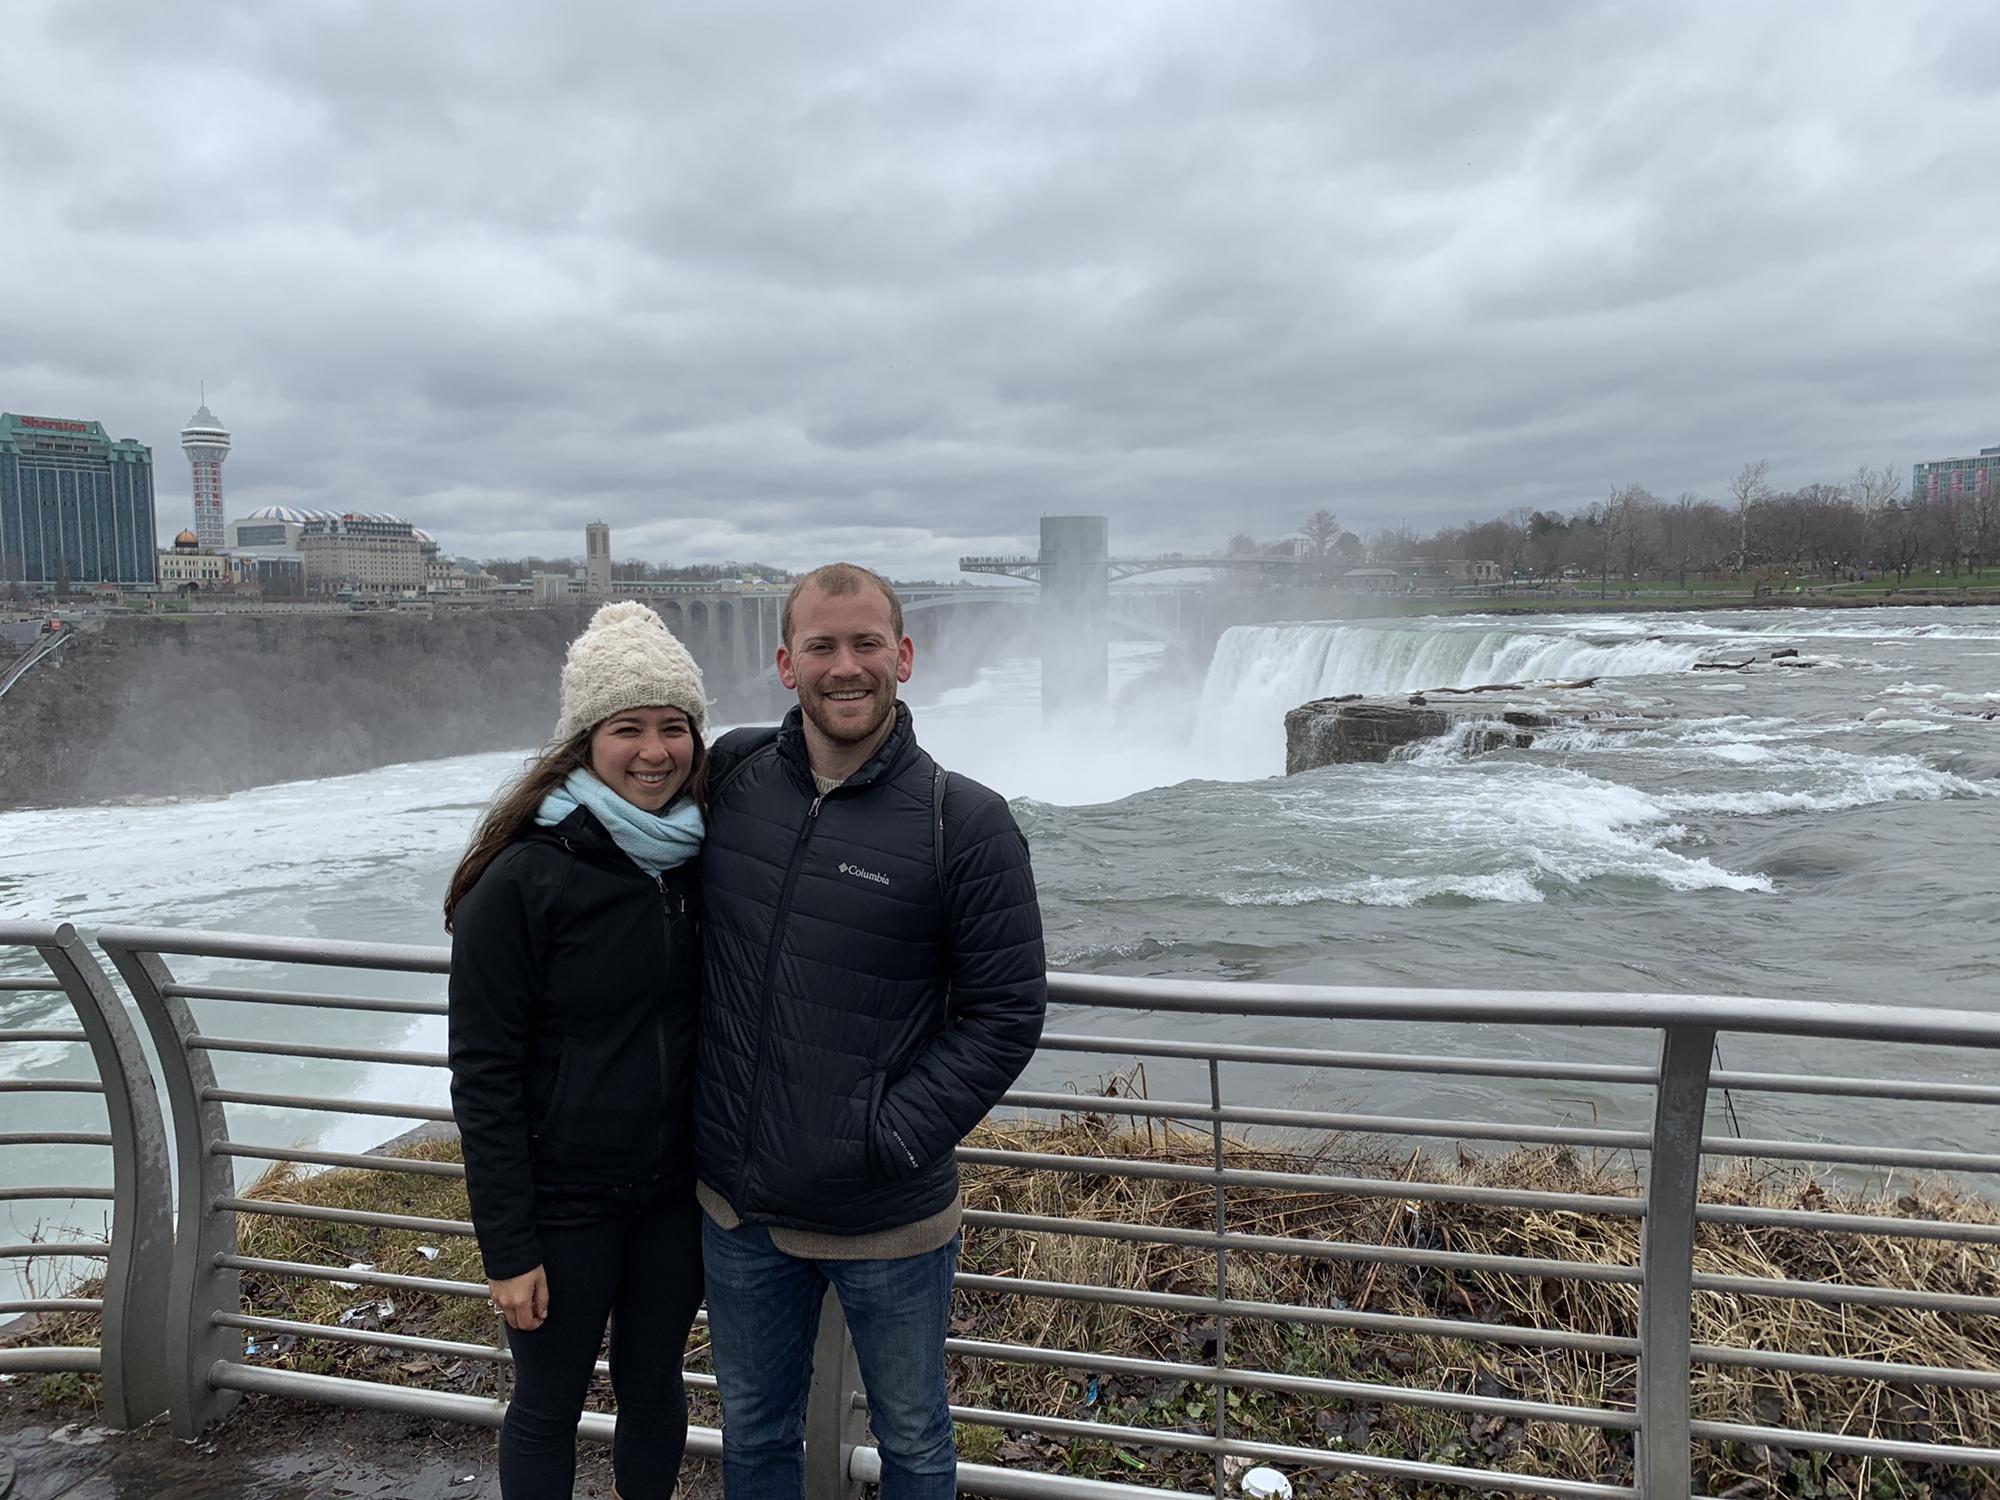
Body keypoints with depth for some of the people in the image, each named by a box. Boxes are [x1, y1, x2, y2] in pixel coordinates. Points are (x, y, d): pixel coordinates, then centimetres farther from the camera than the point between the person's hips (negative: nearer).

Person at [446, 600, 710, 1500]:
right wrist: (507, 1248, -13)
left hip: (675, 1192, 4)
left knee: (654, 1387, 21)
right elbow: (483, 1074, -14)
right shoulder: (524, 880, -17)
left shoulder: (703, 861, -3)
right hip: (563, 1204, -4)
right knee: (549, 1406, 15)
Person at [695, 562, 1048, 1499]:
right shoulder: (729, 778, -3)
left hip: (890, 1220, -3)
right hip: (738, 1209, 3)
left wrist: (892, 1137, -16)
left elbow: (1005, 1012, -11)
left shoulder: (965, 824, -14)